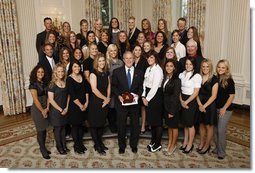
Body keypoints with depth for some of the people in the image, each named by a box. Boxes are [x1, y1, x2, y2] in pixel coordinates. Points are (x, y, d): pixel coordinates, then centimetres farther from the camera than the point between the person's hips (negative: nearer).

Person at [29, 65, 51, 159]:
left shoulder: (45, 83, 7)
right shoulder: (33, 84, -12)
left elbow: (47, 96, 3)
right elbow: (35, 100, -16)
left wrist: (47, 108, -8)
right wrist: (42, 111, -12)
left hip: (45, 109, 6)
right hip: (37, 110, -6)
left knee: (44, 129, 13)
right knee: (40, 130, 4)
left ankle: (43, 147, 27)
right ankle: (43, 150, 18)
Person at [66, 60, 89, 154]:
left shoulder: (82, 77, 6)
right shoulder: (69, 79, -12)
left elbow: (86, 89, 6)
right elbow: (72, 95, -17)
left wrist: (86, 102, -3)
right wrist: (80, 105, -13)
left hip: (84, 105, 5)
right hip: (74, 106, -5)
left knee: (81, 124, 16)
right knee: (75, 125, 7)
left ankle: (81, 143, 29)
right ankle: (76, 145, 20)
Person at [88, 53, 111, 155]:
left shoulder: (107, 73, 7)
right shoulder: (93, 73, -11)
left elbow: (108, 86, 10)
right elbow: (94, 89, -17)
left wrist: (108, 98, -4)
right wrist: (105, 98, -10)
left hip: (105, 102, 6)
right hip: (95, 102, -6)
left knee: (102, 122, 14)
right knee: (94, 123, 4)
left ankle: (100, 142, 31)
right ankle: (97, 145, 18)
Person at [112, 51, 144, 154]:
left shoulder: (139, 73, 5)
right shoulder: (117, 72, 0)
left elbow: (141, 87, 6)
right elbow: (114, 86, 1)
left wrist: (138, 95, -11)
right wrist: (118, 96, -14)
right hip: (121, 102, -1)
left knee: (135, 124, 11)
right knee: (121, 125, 9)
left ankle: (134, 145, 31)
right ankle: (121, 146, 27)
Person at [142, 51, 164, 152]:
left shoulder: (158, 70, -15)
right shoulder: (148, 69, 11)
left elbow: (155, 87, -17)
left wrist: (148, 98, -12)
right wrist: (144, 96, 3)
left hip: (156, 96, -8)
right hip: (148, 96, 8)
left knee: (157, 120, 2)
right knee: (150, 119, 16)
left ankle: (158, 144, 15)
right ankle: (153, 140, 32)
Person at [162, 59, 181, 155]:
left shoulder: (176, 80, -16)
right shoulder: (165, 78, 3)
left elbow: (176, 96, -17)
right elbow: (163, 93, 4)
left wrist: (172, 111, -16)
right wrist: (165, 107, 0)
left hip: (173, 106, -6)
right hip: (166, 105, 6)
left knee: (174, 126, 10)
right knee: (169, 126, 18)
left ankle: (173, 145, 25)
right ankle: (169, 143, 33)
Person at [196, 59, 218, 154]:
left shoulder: (214, 79, -9)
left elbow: (213, 96, -12)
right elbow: (197, 93, 3)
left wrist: (204, 106, -14)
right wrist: (200, 105, -10)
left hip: (210, 105, -4)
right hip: (200, 105, 4)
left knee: (209, 126, 7)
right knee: (201, 125, 14)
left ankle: (207, 145, 23)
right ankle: (201, 143, 30)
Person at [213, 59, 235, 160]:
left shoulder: (229, 81, -10)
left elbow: (232, 96, -10)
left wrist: (224, 108, -13)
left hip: (225, 109, -5)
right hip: (215, 108, 5)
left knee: (221, 130, -2)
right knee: (215, 130, 12)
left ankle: (221, 152, 13)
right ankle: (217, 148, 29)